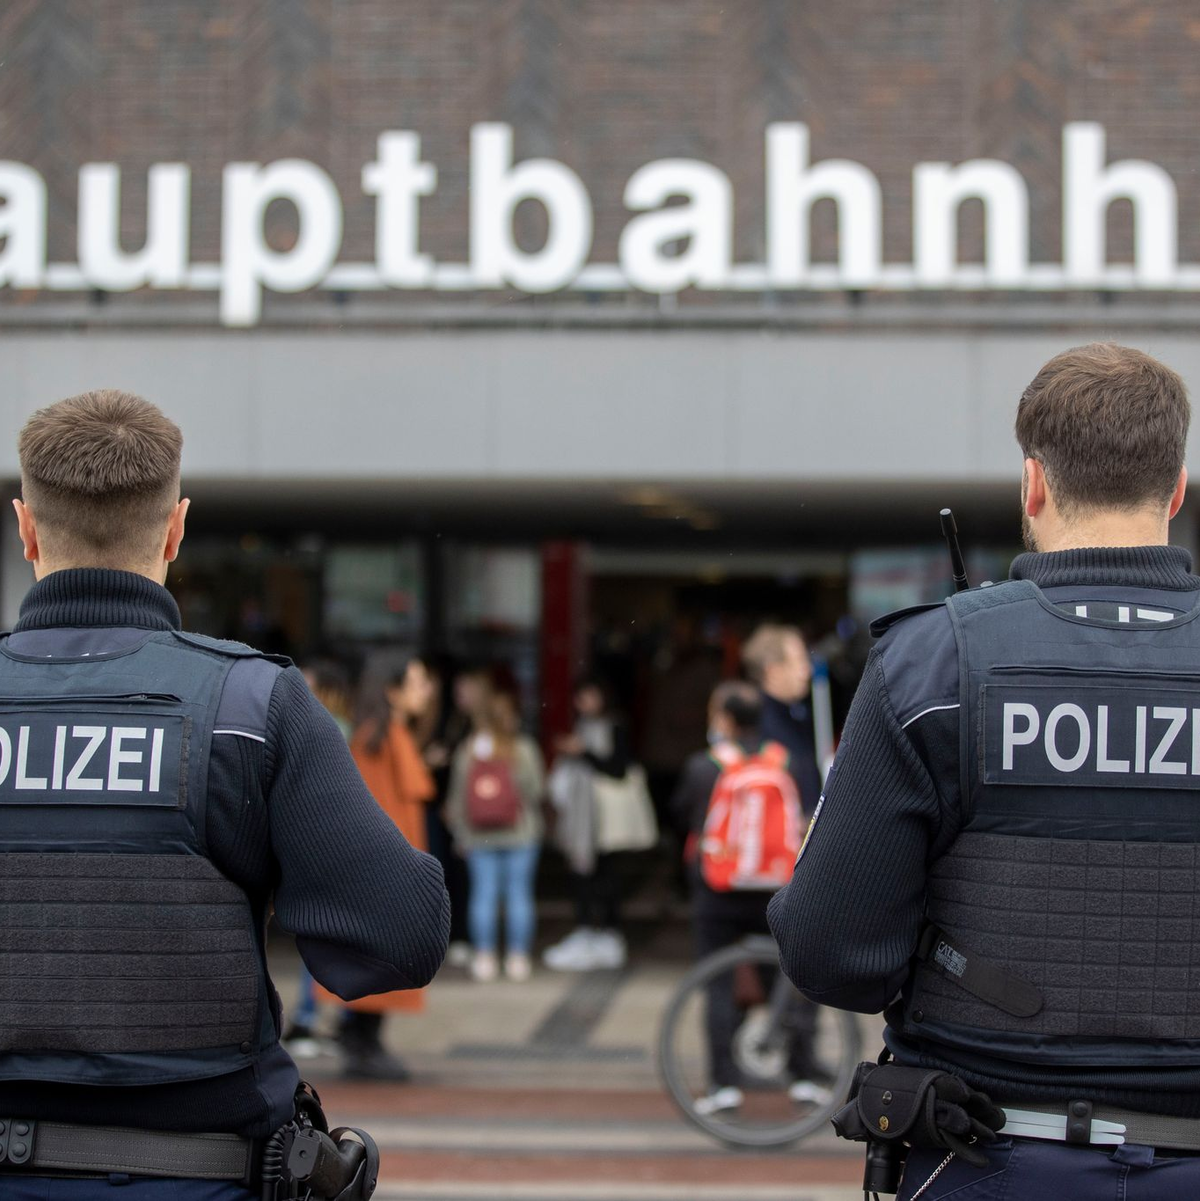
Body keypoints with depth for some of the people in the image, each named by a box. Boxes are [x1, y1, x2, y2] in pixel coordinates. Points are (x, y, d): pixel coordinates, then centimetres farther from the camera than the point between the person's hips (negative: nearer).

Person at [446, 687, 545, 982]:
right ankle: (518, 956, 5)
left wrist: (460, 833, 13)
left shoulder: (466, 751, 0)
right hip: (520, 836, -2)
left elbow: (457, 795, 4)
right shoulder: (525, 749, -8)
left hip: (478, 837, 2)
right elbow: (536, 789, -6)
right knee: (519, 893, 4)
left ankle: (484, 957, 5)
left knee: (483, 894, 6)